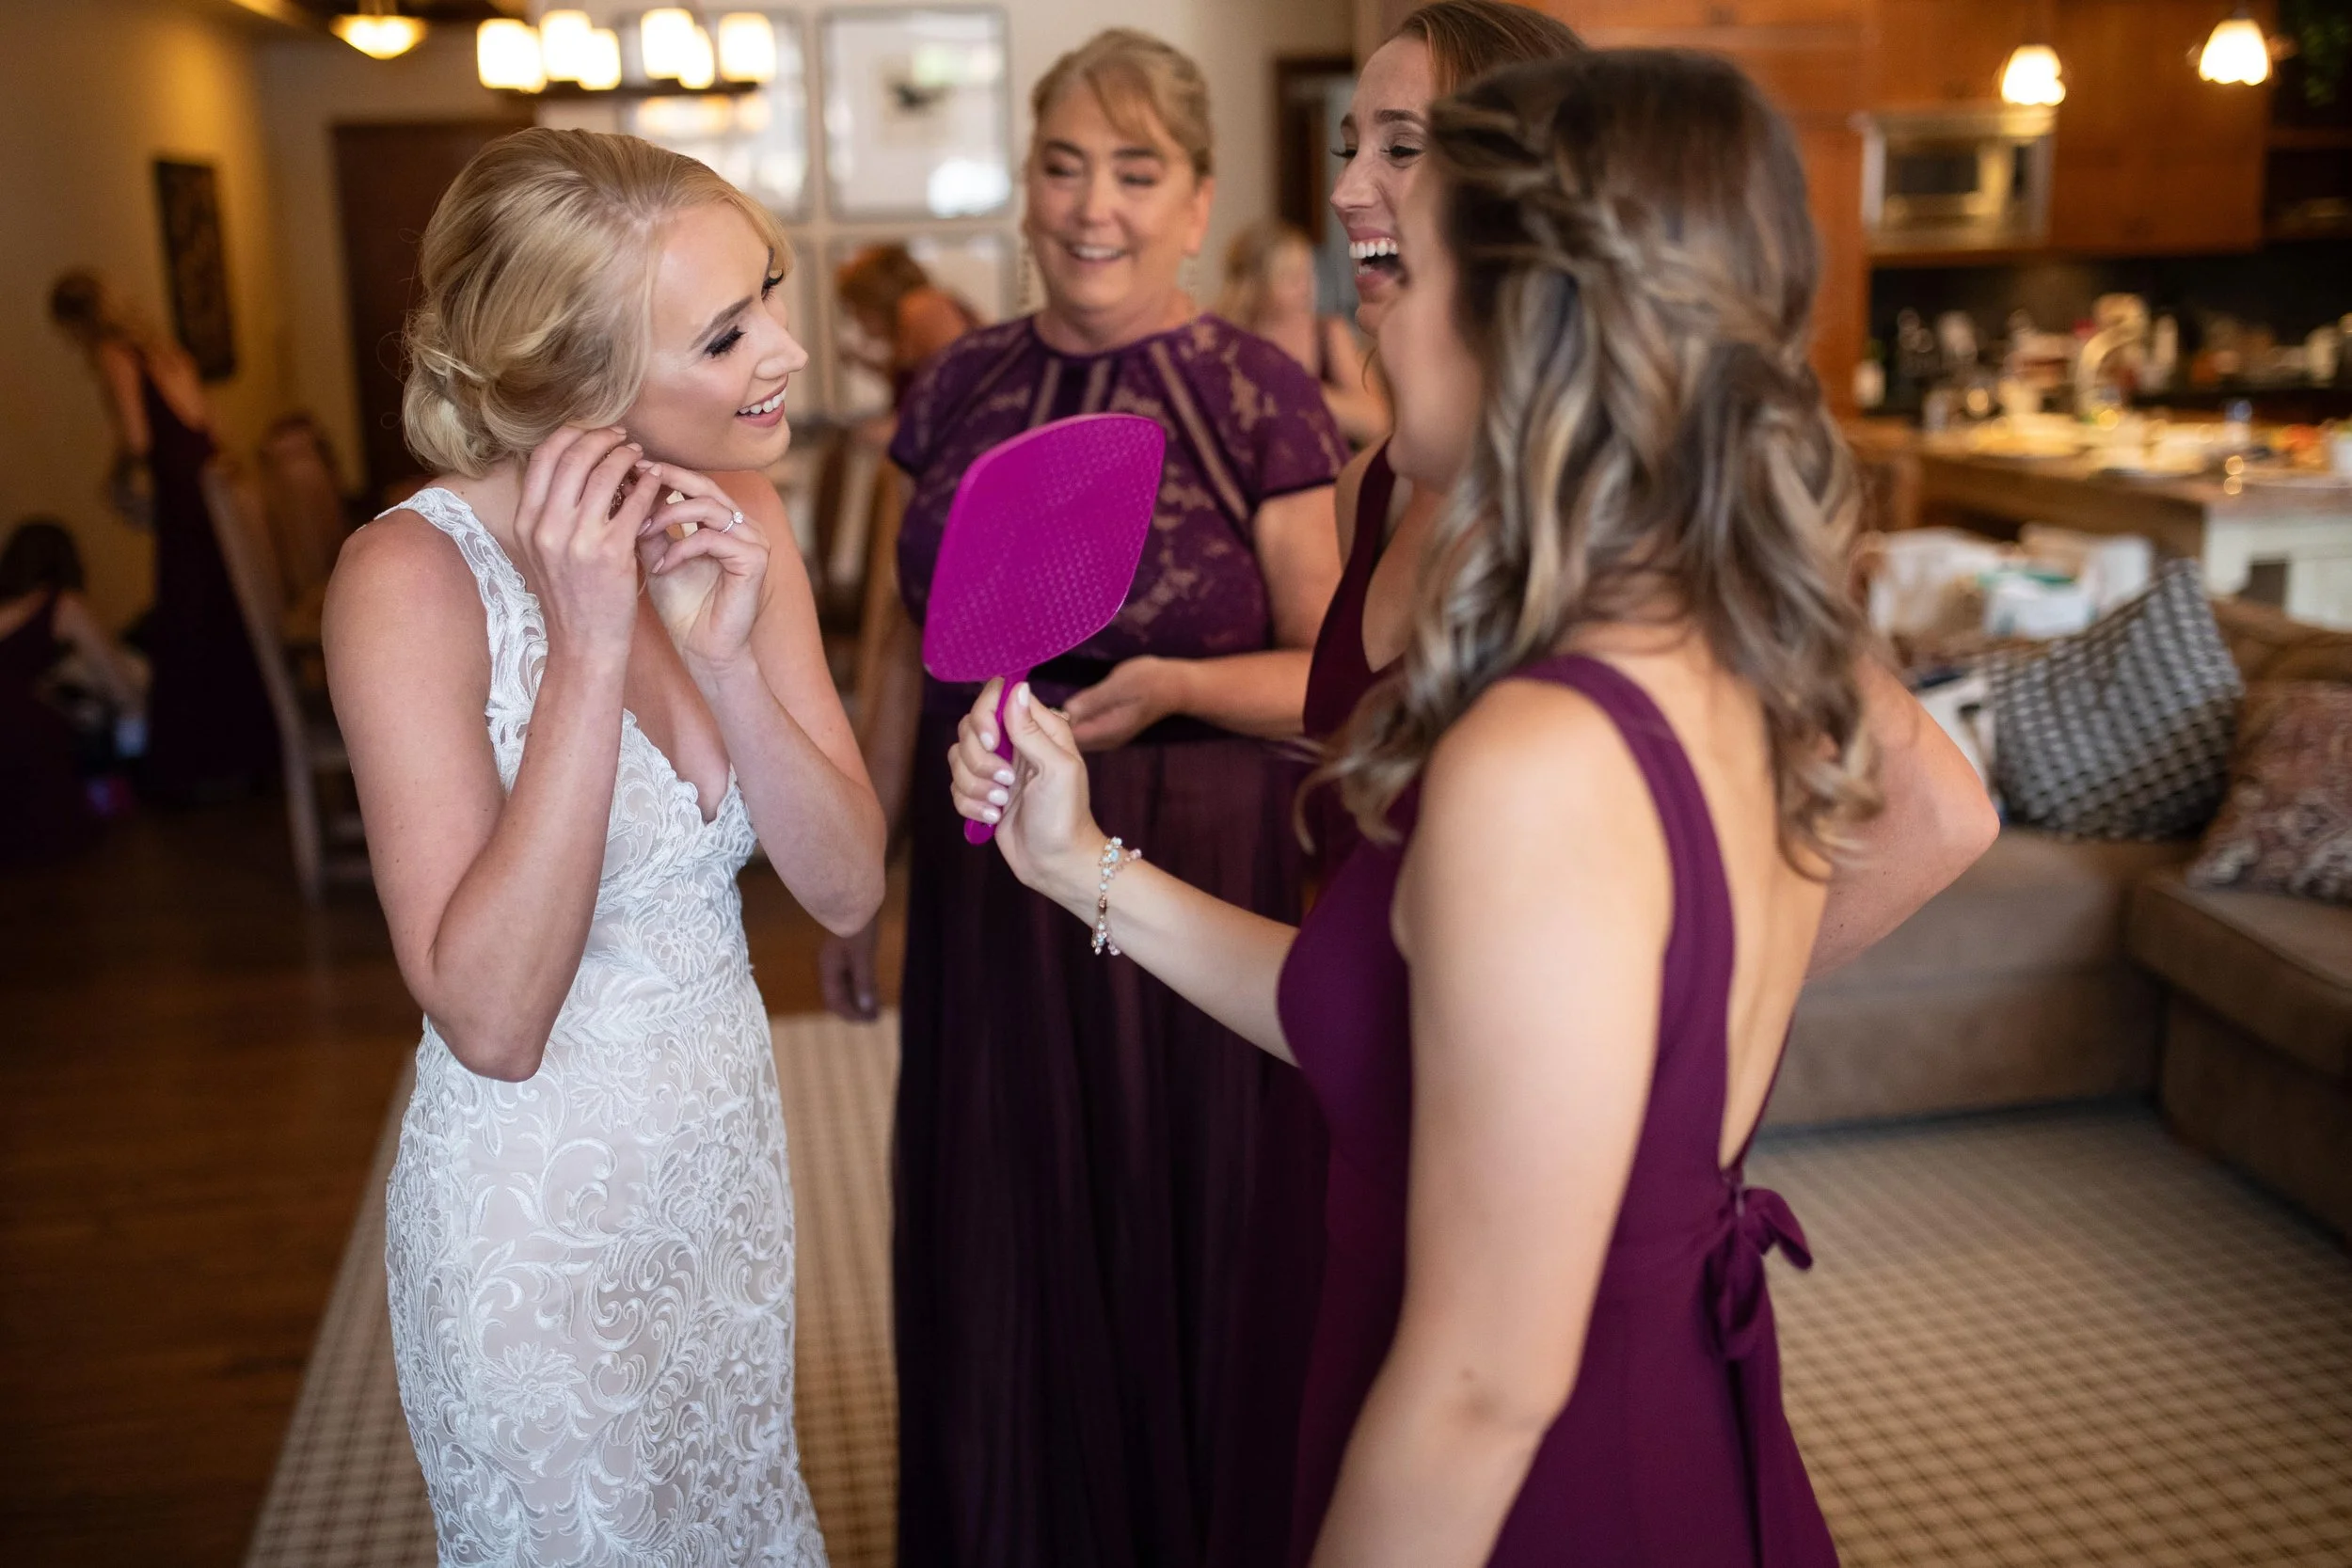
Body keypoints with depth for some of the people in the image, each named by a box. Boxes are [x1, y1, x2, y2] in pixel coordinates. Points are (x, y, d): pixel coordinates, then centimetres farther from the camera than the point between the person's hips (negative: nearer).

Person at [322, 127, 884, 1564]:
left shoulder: (738, 521, -5)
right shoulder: (416, 576, -22)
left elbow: (849, 888, -8)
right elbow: (491, 1019, -27)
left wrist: (728, 655, -23)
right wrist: (590, 648, -31)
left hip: (732, 1159, 6)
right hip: (541, 1213, -5)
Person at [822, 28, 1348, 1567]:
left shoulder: (1259, 393, -7)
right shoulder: (962, 387, 6)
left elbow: (1332, 675, -5)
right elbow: (912, 656, 11)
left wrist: (1173, 687, -24)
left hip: (1193, 879, -4)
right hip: (987, 882, 4)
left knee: (1177, 1249, 9)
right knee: (995, 1258, 14)